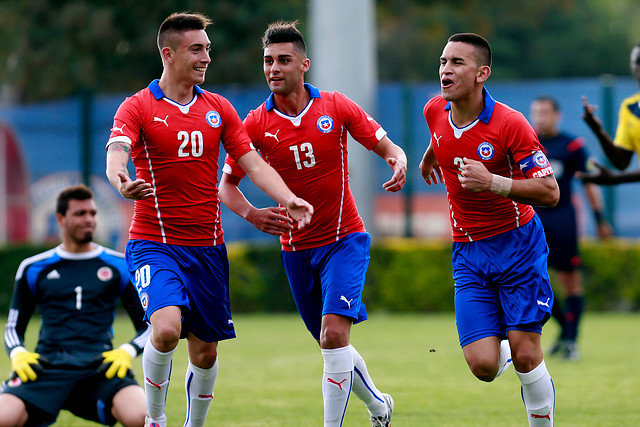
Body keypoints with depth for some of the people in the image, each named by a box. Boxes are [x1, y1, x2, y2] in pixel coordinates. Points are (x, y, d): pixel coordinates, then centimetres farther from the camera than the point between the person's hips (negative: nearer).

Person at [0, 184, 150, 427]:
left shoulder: (119, 266, 15)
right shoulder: (34, 269, 16)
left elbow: (148, 325, 19)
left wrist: (128, 352, -2)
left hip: (101, 367, 0)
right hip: (47, 367, 0)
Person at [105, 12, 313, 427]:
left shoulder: (218, 108, 9)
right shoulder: (137, 107, -5)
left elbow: (254, 163, 6)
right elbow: (116, 153, -22)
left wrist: (288, 199, -12)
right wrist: (122, 181, -46)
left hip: (207, 248, 5)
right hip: (155, 244, -5)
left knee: (205, 351, 8)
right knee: (167, 328, -26)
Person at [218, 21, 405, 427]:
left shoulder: (336, 107, -6)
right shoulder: (257, 124, -5)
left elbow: (387, 146, 0)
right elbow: (227, 183, 0)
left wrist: (398, 163, -23)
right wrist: (251, 214, -20)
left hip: (344, 238, -3)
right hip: (296, 248, 3)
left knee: (334, 333, -21)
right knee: (332, 344, 13)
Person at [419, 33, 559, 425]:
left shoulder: (510, 123, -18)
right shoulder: (434, 111, -2)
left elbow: (550, 193, -18)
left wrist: (492, 182, -29)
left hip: (518, 243, -3)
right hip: (468, 253, 3)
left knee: (525, 357, -9)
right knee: (484, 366, -9)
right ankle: (504, 348, 28)